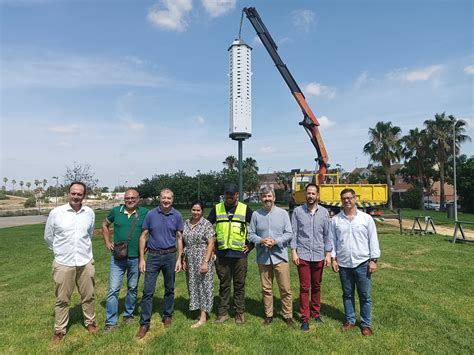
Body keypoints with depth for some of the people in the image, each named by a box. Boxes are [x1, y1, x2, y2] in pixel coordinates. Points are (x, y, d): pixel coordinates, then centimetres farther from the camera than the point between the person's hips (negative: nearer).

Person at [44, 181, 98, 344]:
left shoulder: (90, 213, -3)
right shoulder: (56, 212, -9)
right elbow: (48, 237, 5)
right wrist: (61, 251, 13)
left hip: (86, 262, 2)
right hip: (63, 263, -2)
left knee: (89, 296, 14)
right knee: (62, 299, 12)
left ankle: (90, 322, 34)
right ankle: (59, 330, 30)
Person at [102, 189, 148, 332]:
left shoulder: (144, 213, -6)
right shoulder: (116, 211, -2)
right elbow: (105, 225, 15)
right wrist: (107, 242, 6)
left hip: (136, 258, 0)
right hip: (117, 257, 0)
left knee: (132, 288, 15)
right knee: (113, 289, 2)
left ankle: (128, 314, 34)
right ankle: (110, 321, 16)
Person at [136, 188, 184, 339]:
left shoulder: (177, 216, -2)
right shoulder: (151, 214, -3)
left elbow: (179, 238, 1)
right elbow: (143, 236, 0)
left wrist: (179, 259, -4)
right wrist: (141, 259, -4)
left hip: (170, 256, 1)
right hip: (153, 256, 0)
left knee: (169, 289, 13)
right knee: (148, 291, 1)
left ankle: (167, 316, 32)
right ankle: (144, 323, 14)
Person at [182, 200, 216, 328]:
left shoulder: (207, 224, -10)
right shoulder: (186, 223, 6)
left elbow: (211, 244, -13)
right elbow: (183, 243, 12)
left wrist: (206, 262, -18)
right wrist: (183, 260, 8)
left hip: (203, 260, -5)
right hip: (190, 261, 6)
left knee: (204, 285, 1)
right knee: (193, 285, 11)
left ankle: (203, 317, 9)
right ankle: (200, 310, 27)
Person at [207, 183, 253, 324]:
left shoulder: (245, 209, 1)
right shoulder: (217, 209, 5)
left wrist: (251, 244, 2)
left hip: (240, 254, -1)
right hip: (222, 254, 1)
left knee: (239, 285, 9)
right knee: (224, 285, 11)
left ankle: (240, 313, 24)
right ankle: (223, 312, 25)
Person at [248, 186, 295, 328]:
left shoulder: (283, 213, -1)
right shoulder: (256, 214, 2)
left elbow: (289, 234, -2)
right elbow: (251, 234, 4)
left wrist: (275, 241, -15)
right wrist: (261, 241, -15)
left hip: (280, 256, -1)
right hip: (263, 257, 1)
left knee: (286, 289, 5)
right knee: (266, 289, 13)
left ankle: (288, 315, 24)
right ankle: (268, 315, 30)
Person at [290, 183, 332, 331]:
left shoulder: (324, 212, 3)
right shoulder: (297, 211, -2)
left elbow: (327, 234, 5)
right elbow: (293, 233, -2)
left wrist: (328, 254, 1)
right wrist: (293, 251, -7)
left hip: (318, 256, 2)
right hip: (303, 255, -2)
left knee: (316, 286, 14)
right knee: (304, 287, 3)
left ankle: (316, 313, 31)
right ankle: (305, 318, 14)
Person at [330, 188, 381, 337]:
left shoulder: (366, 218, -2)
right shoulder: (336, 220, 1)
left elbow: (373, 240, -1)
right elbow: (333, 240, 4)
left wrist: (374, 260, -4)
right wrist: (333, 259, 1)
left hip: (362, 263, -1)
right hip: (344, 264, 2)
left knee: (365, 295, 8)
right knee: (347, 294, 15)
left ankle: (366, 324, 24)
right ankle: (350, 320, 31)